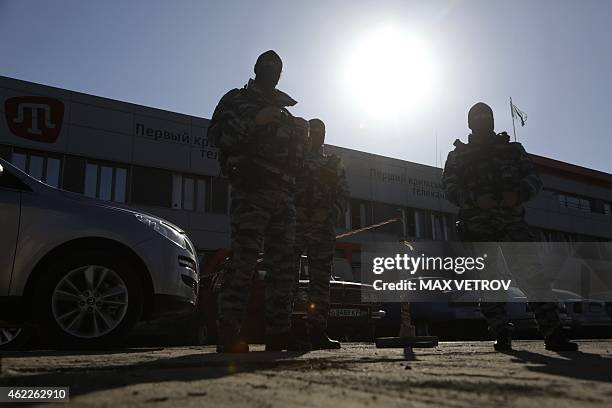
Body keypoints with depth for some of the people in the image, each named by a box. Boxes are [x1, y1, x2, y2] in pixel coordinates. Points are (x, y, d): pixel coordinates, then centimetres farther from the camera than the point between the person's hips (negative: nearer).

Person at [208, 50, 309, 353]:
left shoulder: (284, 111, 31)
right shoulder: (237, 99, 15)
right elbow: (218, 133, -3)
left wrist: (301, 136, 9)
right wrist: (255, 120, -13)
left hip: (283, 194, 7)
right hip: (251, 188, -6)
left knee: (284, 264, 1)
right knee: (243, 259, -17)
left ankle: (279, 332, 4)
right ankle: (228, 333, -17)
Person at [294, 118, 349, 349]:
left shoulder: (334, 164, 21)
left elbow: (343, 196, 11)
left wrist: (328, 213, -7)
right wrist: (294, 210, -12)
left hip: (323, 227, 3)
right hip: (294, 224, -3)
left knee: (321, 278, 1)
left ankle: (317, 331, 5)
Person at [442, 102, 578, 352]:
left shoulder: (513, 149, 22)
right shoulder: (458, 156, 16)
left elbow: (533, 178, 11)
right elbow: (451, 188, 2)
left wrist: (518, 194, -12)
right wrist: (476, 199, -17)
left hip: (512, 221, 1)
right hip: (478, 225, -1)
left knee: (533, 274, -10)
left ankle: (553, 333, -10)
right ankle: (501, 334, 3)